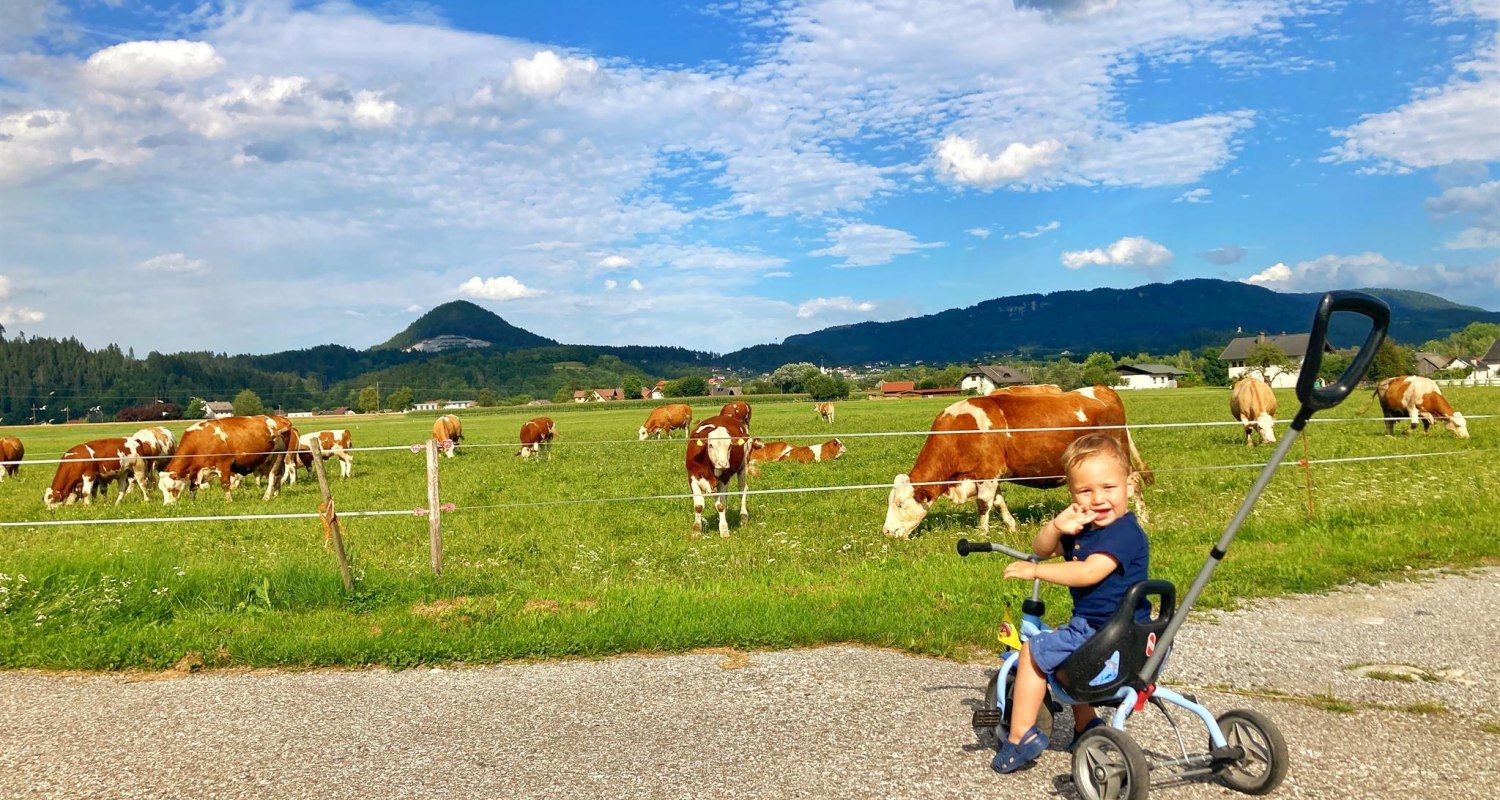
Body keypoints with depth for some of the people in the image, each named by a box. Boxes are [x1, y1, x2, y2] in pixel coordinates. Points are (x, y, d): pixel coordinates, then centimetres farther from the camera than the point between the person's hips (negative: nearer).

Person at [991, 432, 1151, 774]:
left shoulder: (1124, 532, -20)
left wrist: (1036, 571, -25)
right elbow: (1041, 549, 10)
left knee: (1034, 651, -8)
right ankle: (1086, 725, 38)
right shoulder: (1083, 527, 9)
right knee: (1060, 653, 32)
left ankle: (1021, 736, -2)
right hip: (1090, 625, 11)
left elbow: (1089, 572, -32)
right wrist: (1056, 526, -12)